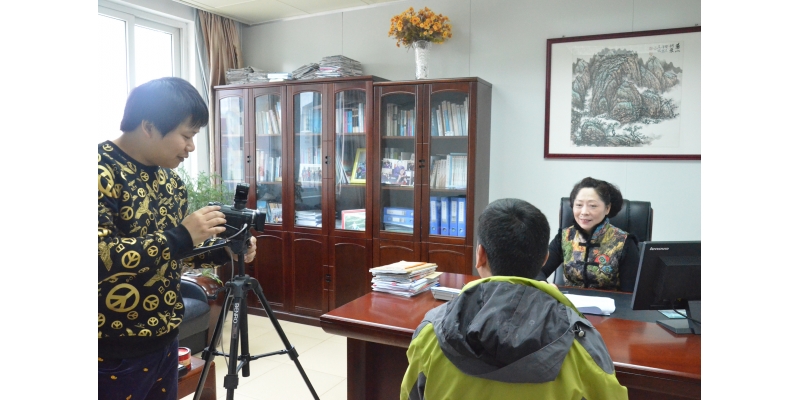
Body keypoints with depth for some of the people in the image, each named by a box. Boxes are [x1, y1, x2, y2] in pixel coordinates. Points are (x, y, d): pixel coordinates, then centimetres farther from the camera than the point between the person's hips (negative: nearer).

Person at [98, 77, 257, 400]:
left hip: (165, 339, 8)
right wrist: (180, 237, -28)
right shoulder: (102, 172, -18)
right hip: (115, 351, -7)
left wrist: (223, 252, 1)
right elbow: (103, 257, -27)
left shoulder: (169, 178, 7)